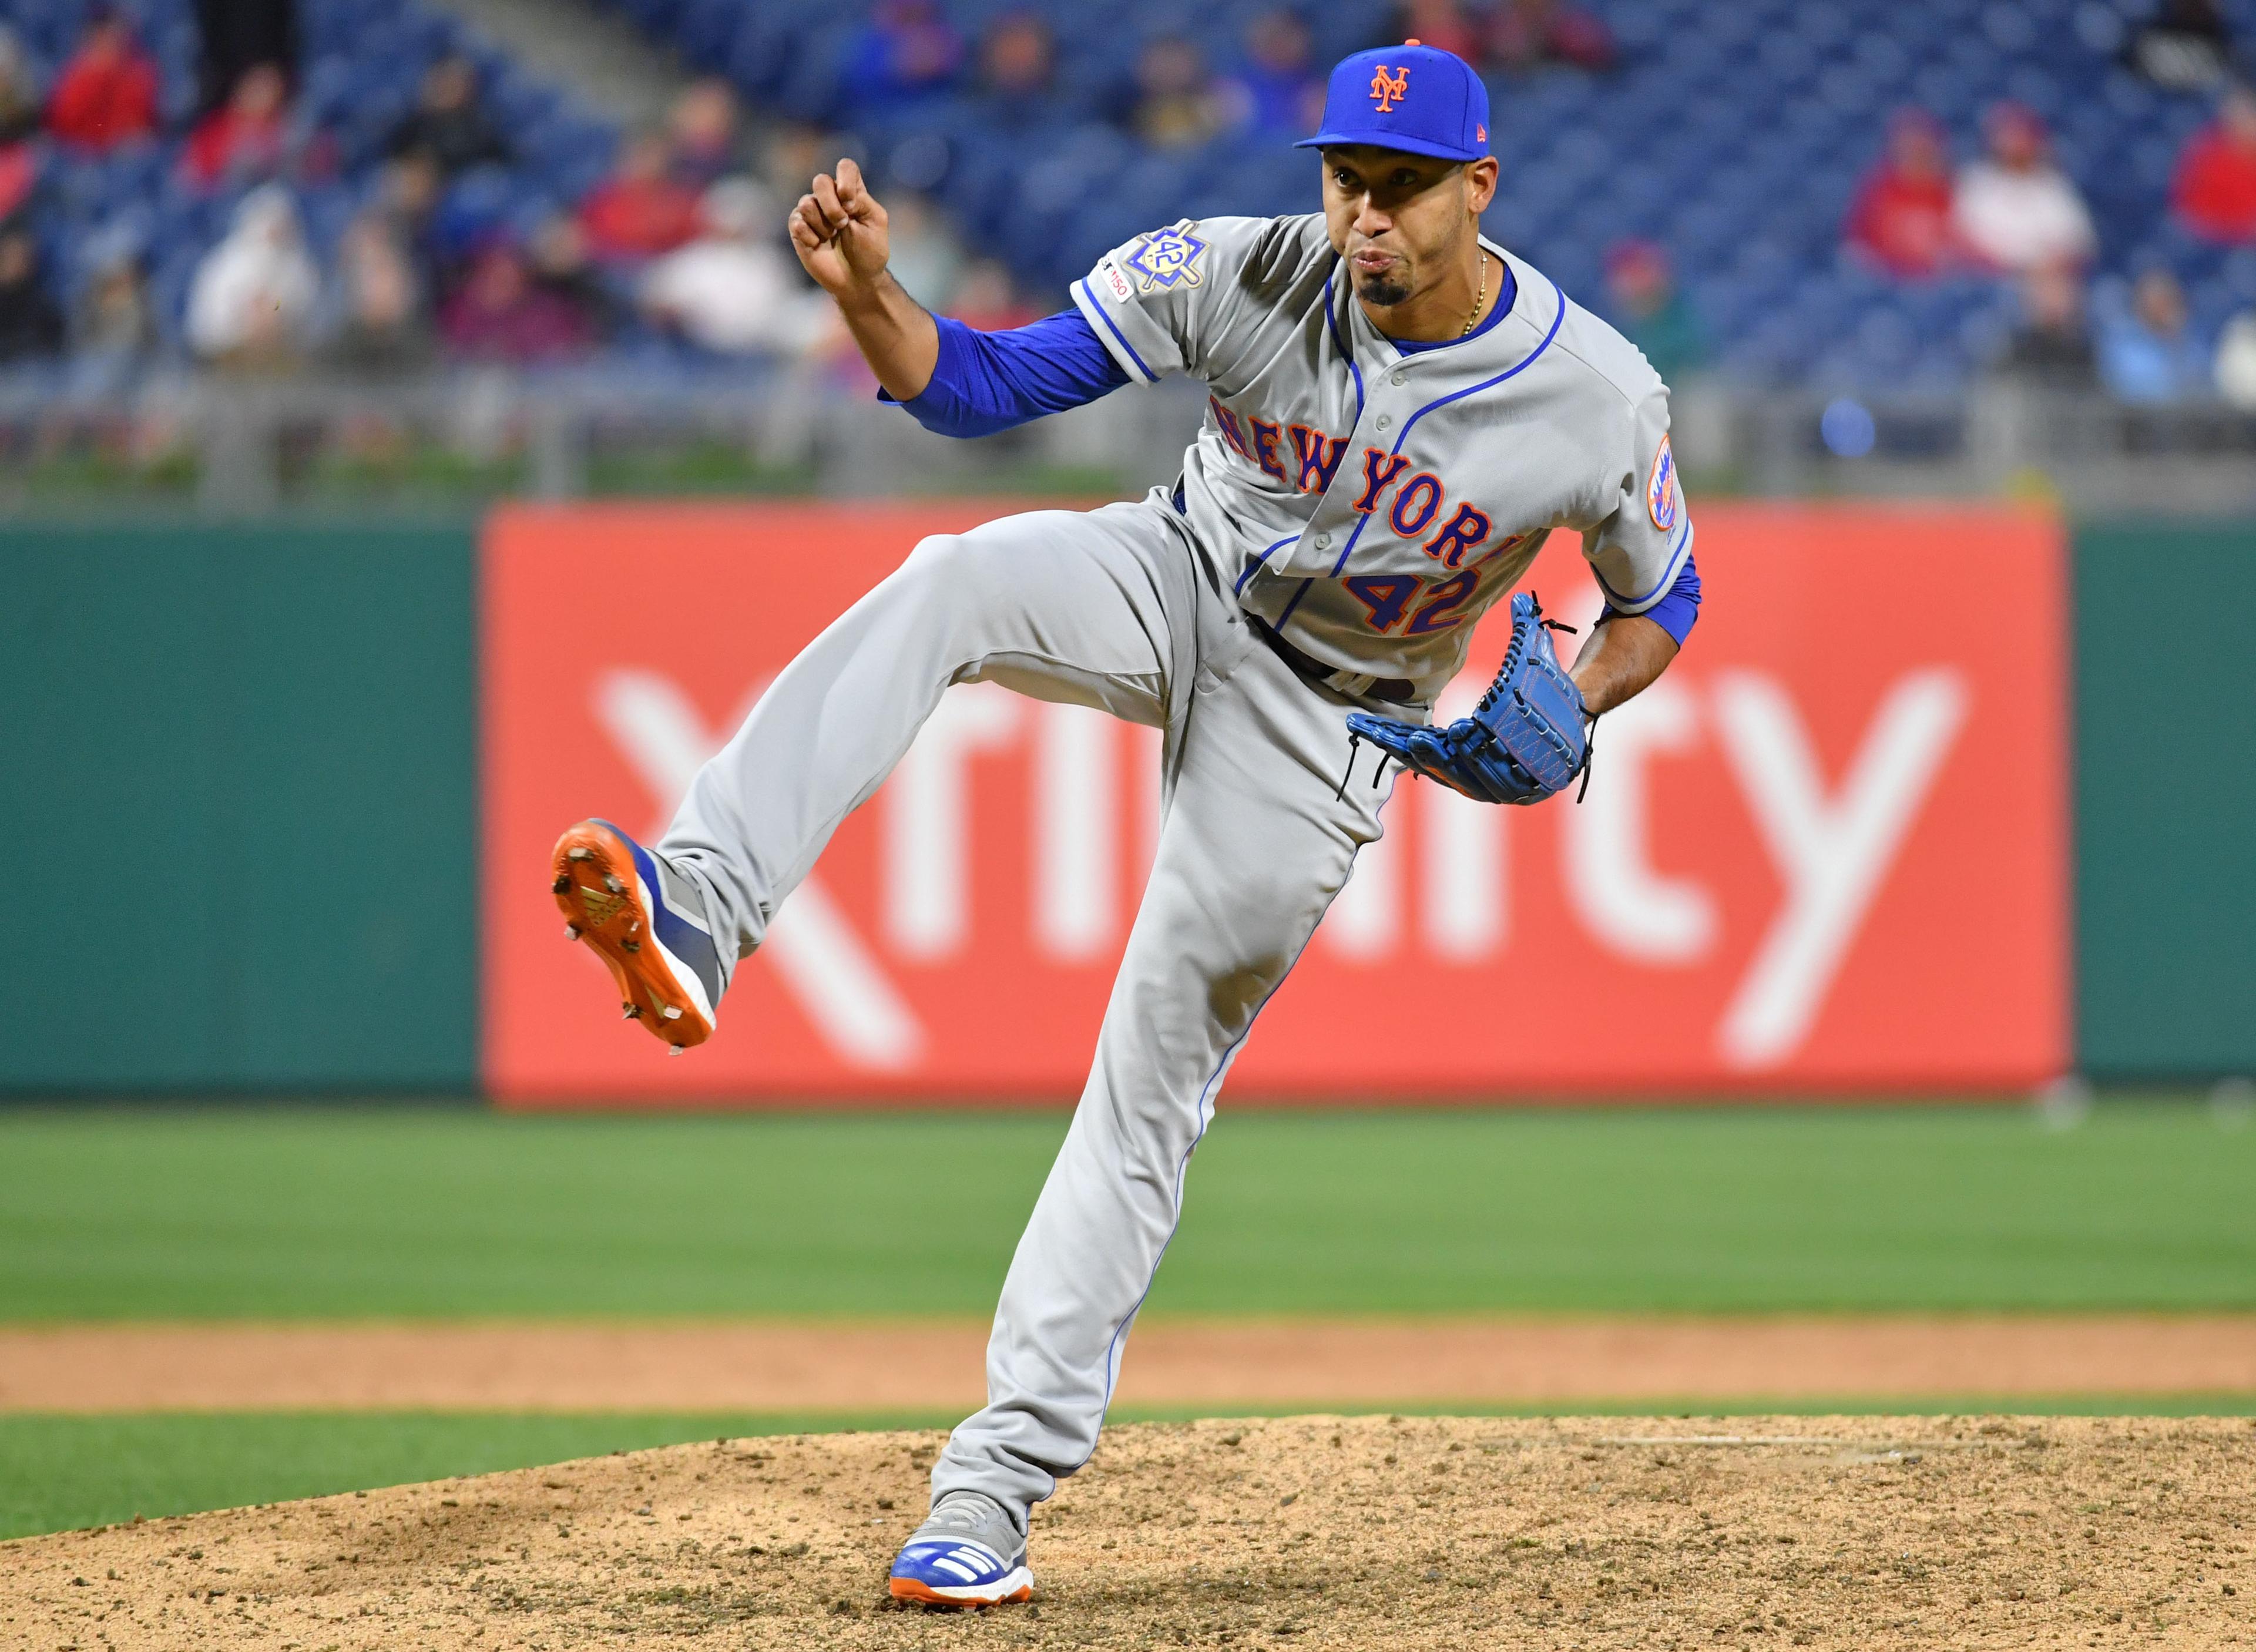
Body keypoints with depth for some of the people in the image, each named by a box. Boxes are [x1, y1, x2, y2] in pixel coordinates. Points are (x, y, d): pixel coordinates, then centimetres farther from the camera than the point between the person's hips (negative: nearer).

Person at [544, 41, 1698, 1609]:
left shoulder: (1601, 402, -19)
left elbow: (1659, 604, 0)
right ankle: (697, 915, -49)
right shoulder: (1244, 276, -18)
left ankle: (999, 1478, 2)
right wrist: (870, 295, -37)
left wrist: (1562, 710, -21)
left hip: (1323, 725, -1)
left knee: (1155, 1085, -4)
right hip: (1171, 588, 1)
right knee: (947, 584, -33)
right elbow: (982, 384, -16)